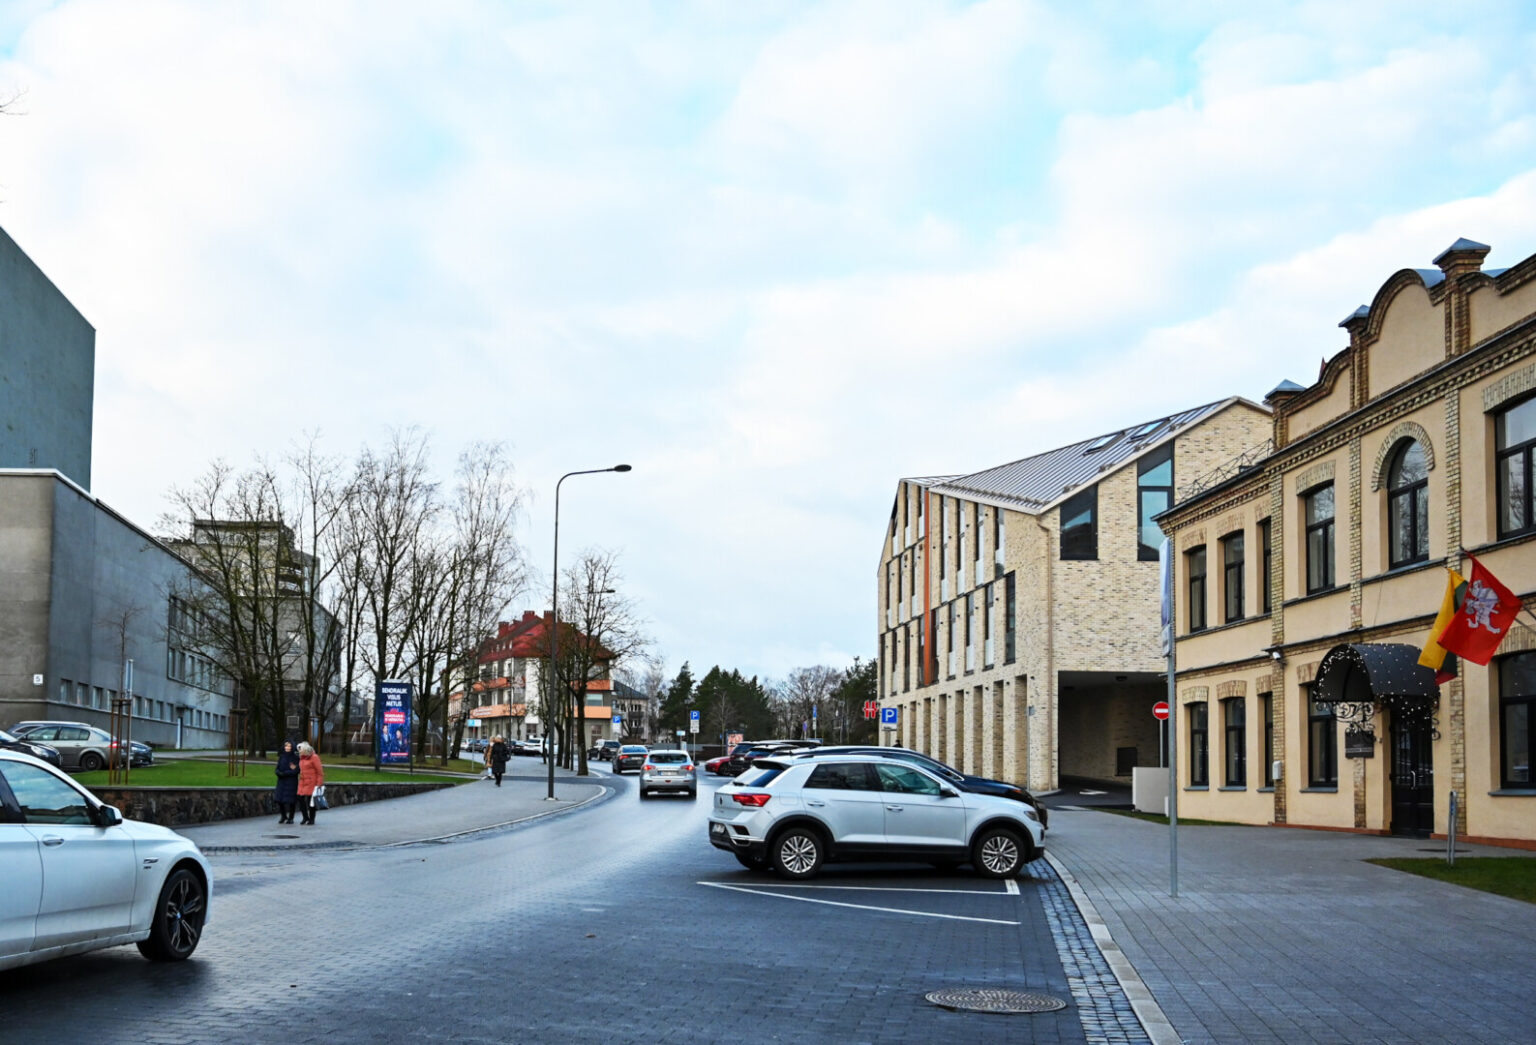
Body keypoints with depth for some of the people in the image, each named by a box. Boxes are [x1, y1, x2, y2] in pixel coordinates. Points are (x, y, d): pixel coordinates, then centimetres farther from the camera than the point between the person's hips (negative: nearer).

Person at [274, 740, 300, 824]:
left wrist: (285, 773, -19)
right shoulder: (281, 757, 9)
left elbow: (297, 770, -11)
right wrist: (279, 773, -13)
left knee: (291, 800, -2)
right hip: (282, 781, 4)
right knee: (279, 799, 1)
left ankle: (290, 818, 10)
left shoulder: (295, 757, -5)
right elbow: (278, 768, 10)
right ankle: (283, 816, 20)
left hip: (291, 782, -4)